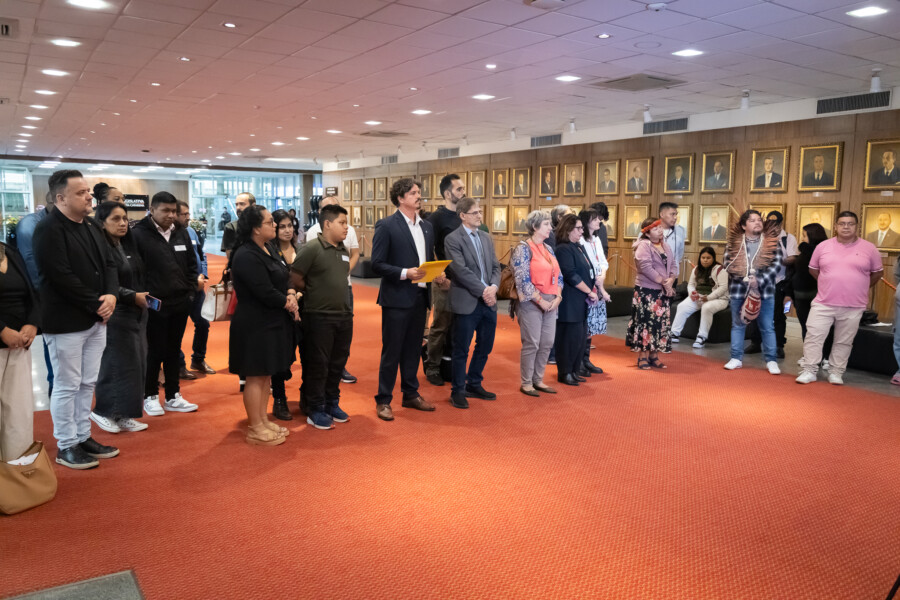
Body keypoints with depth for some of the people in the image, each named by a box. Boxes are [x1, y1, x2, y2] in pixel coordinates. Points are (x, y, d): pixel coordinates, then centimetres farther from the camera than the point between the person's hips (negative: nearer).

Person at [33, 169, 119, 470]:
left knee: (87, 383, 15)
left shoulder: (92, 226, 12)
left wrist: (110, 295, -5)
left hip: (96, 319, 8)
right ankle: (66, 446, 14)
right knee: (67, 385, 2)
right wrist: (96, 304, -15)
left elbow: (108, 264, 13)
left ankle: (83, 437, 26)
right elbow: (62, 277, -21)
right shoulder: (49, 230, -14)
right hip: (67, 321, -8)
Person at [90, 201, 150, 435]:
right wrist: (133, 296, -17)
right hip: (115, 315, -8)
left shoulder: (128, 246, 11)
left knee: (136, 364, 8)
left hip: (136, 313, 8)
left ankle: (124, 415, 17)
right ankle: (103, 411, 15)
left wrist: (144, 298, 7)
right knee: (117, 364, -3)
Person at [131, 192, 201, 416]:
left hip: (180, 303, 5)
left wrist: (192, 288, 7)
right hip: (155, 305, -5)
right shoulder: (139, 234, -9)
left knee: (174, 351, 13)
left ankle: (173, 396, 23)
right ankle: (150, 396, 21)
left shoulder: (181, 233, 9)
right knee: (155, 351, 5)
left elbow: (191, 264, 16)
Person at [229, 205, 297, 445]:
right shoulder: (246, 256, -20)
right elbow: (265, 292, -24)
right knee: (255, 377, 2)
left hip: (271, 323, 9)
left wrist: (290, 294, -7)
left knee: (266, 375, 17)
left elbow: (281, 281, 14)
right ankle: (255, 430, 13)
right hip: (255, 326, -9)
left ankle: (263, 421, 29)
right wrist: (288, 303, -8)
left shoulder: (266, 250, 10)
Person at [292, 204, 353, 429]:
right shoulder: (311, 249, -12)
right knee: (318, 365, 4)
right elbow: (295, 279, -12)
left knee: (338, 363, 15)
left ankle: (332, 404, 30)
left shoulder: (343, 250, 10)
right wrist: (315, 293, 0)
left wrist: (333, 293, 9)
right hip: (319, 316, -6)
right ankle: (315, 410, 17)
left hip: (344, 315, 7)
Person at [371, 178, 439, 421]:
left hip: (420, 296, 6)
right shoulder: (386, 226, -9)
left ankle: (411, 394, 29)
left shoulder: (427, 227, 12)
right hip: (397, 298, -6)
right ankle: (383, 401, 14)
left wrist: (437, 273, -2)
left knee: (413, 349, 16)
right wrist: (405, 273, -22)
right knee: (391, 351, 2)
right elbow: (377, 264, -12)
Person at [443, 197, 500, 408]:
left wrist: (494, 287, -8)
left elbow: (495, 266, 11)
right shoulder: (453, 239, -8)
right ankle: (457, 391, 17)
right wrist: (483, 290, -16)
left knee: (485, 347, 15)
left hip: (488, 302, 7)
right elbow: (461, 270, -16)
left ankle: (474, 385, 31)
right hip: (467, 303, -7)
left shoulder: (486, 237, 14)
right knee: (461, 350, 3)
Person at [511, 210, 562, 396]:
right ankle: (526, 383, 10)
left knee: (547, 343, 8)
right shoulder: (523, 248, -8)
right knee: (531, 344, -3)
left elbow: (558, 276, 15)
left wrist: (557, 297, 0)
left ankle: (538, 380, 21)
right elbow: (523, 280, -15)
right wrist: (540, 300, -15)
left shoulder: (548, 248, 13)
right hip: (531, 303, -7)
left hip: (550, 303, 7)